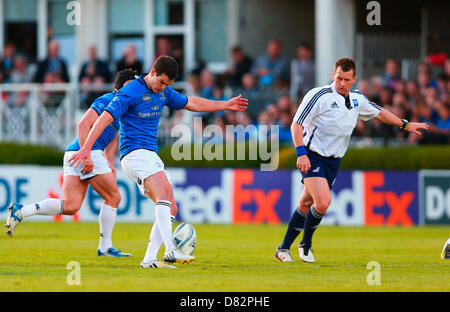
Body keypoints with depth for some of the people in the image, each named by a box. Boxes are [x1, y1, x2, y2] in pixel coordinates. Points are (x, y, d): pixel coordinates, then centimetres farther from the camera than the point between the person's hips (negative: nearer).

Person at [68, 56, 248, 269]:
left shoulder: (164, 91, 13)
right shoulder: (131, 92, -12)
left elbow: (190, 103, 28)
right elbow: (105, 119, -16)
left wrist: (225, 105, 32)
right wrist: (86, 148, -23)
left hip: (151, 155, 9)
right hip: (134, 153, -9)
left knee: (169, 209, -1)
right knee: (164, 191, -29)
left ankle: (149, 259, -1)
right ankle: (170, 251, -41)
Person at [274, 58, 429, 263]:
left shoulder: (357, 100, 8)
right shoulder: (319, 96, -12)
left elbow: (379, 112, 27)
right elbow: (296, 124, -12)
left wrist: (405, 125, 32)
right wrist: (301, 153, -22)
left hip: (333, 161, 6)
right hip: (313, 157, -6)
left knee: (306, 204, 7)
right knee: (323, 201, -21)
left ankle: (284, 248, 17)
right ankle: (306, 243, 1)